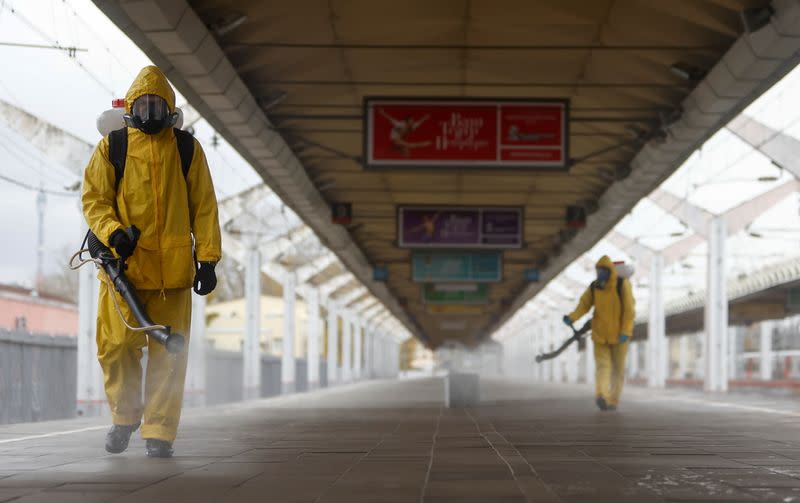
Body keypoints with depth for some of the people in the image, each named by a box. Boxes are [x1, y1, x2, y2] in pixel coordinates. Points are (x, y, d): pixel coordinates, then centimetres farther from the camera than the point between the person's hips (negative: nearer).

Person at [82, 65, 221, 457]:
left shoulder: (187, 149, 8)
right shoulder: (110, 148, 7)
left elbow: (204, 207, 9)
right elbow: (93, 199, 5)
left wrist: (208, 258, 2)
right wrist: (113, 232, -14)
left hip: (173, 268, 0)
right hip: (123, 264, 0)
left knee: (167, 352, -1)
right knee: (117, 344, 1)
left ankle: (159, 432, 5)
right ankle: (124, 415, 25)